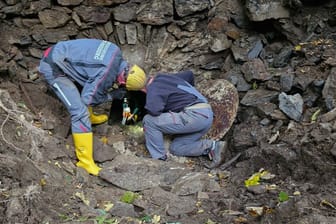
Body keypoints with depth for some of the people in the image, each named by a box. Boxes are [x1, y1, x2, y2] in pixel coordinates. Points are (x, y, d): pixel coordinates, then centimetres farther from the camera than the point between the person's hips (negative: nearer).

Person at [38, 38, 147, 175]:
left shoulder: (115, 52, 0)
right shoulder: (107, 75, -23)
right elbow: (88, 99, -12)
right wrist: (112, 95, 0)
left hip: (58, 54, 9)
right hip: (53, 68, -9)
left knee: (85, 86, 27)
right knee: (80, 112, -11)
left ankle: (90, 117, 51)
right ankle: (85, 160, -3)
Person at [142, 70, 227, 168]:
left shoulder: (154, 87, -3)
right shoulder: (167, 78, 23)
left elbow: (153, 110, -22)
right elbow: (189, 74, 39)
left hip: (195, 115, -10)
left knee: (149, 121, -7)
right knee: (176, 148, 15)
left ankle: (159, 159, -3)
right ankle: (213, 146, 4)